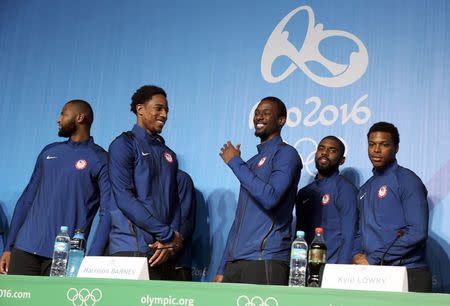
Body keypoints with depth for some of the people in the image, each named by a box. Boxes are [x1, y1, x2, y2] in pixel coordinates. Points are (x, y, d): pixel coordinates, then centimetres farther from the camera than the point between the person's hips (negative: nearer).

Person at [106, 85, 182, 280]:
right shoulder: (124, 145, 0)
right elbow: (124, 198, -11)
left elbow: (174, 201, 13)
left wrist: (172, 242, -6)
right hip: (131, 249, -5)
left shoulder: (168, 155, 19)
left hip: (164, 254, 6)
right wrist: (168, 235, -11)